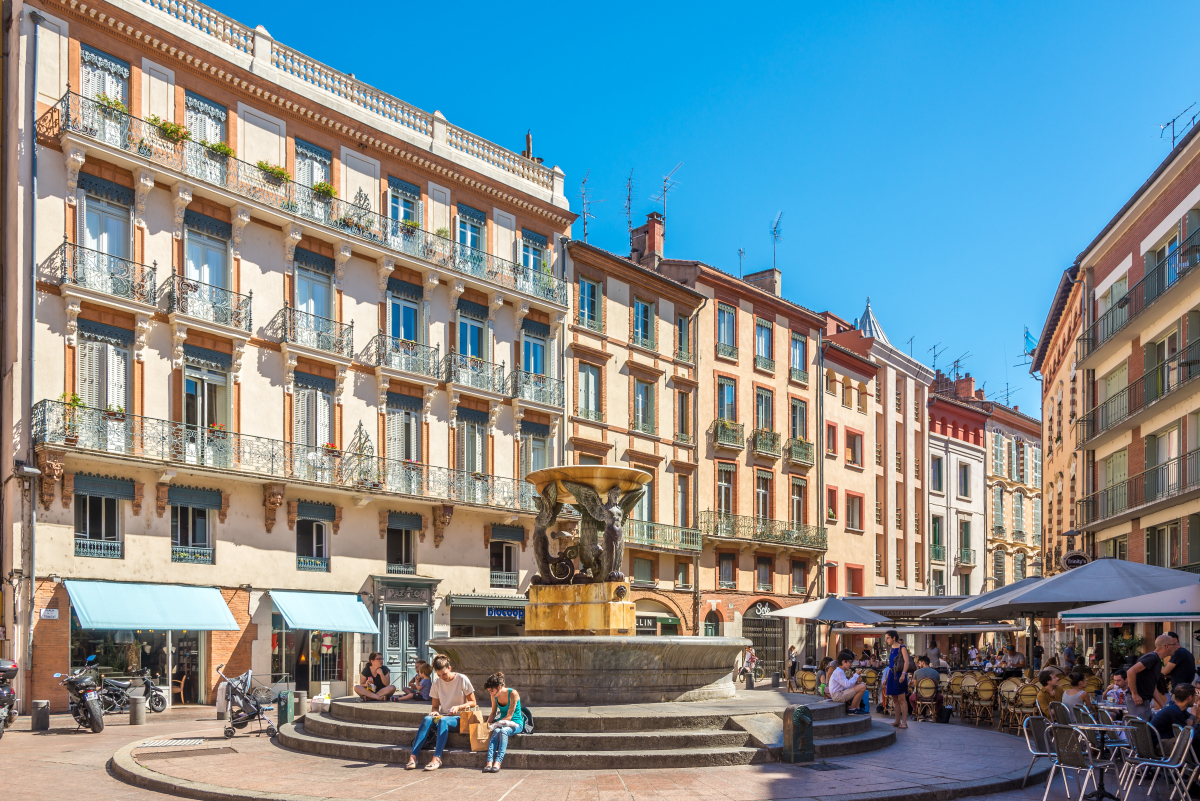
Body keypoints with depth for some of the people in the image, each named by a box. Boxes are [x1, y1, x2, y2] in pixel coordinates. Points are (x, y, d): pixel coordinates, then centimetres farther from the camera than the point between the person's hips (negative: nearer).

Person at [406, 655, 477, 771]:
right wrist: (435, 712, -9)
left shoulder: (462, 679, -4)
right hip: (442, 716, 4)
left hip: (459, 719, -4)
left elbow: (472, 703, 0)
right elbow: (435, 706, 14)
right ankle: (413, 757, -39)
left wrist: (458, 707, -16)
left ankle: (436, 758, -46)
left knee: (443, 721, -37)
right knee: (427, 719, -30)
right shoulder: (437, 682, 7)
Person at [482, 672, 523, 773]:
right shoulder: (494, 696, 2)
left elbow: (509, 716, -18)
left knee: (503, 731, -36)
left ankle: (497, 763, -47)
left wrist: (494, 725, -22)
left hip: (516, 724, -4)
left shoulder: (513, 694, -17)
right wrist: (487, 724, -2)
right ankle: (489, 763, -45)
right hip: (502, 723, 4)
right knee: (496, 731, -31)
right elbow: (493, 713, 15)